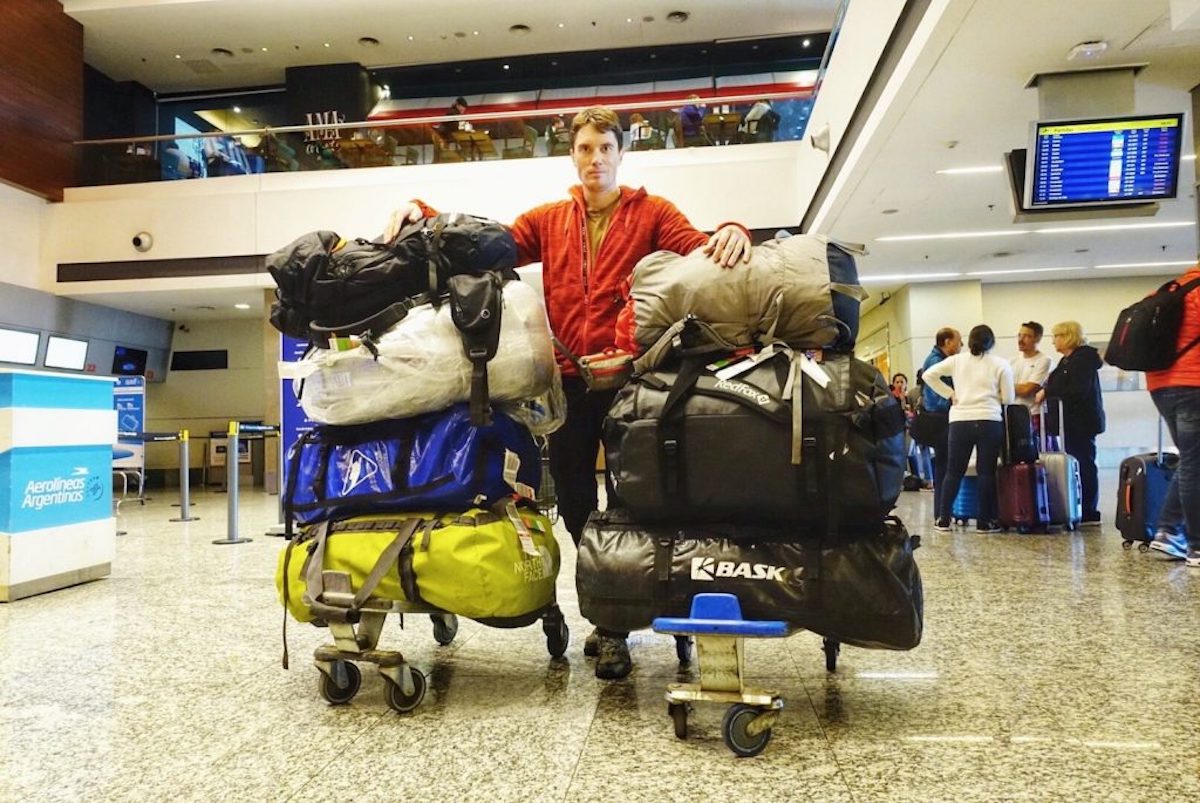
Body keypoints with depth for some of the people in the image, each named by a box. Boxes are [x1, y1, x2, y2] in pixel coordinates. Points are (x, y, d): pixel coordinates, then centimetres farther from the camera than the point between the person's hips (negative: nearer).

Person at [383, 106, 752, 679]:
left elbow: (696, 248, -10)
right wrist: (421, 214, -6)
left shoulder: (651, 213, 5)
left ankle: (617, 626, 17)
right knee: (573, 499, 11)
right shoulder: (548, 221, 13)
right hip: (570, 379, 4)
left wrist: (729, 233, -31)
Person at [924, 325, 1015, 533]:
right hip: (989, 421, -2)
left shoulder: (957, 360, 7)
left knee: (954, 471, 8)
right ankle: (986, 521, 8)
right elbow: (1008, 399, 2)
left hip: (960, 421, 2)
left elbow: (929, 375, 5)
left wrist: (950, 394, 10)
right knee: (987, 472, 5)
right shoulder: (1001, 364, 3)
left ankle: (943, 519, 9)